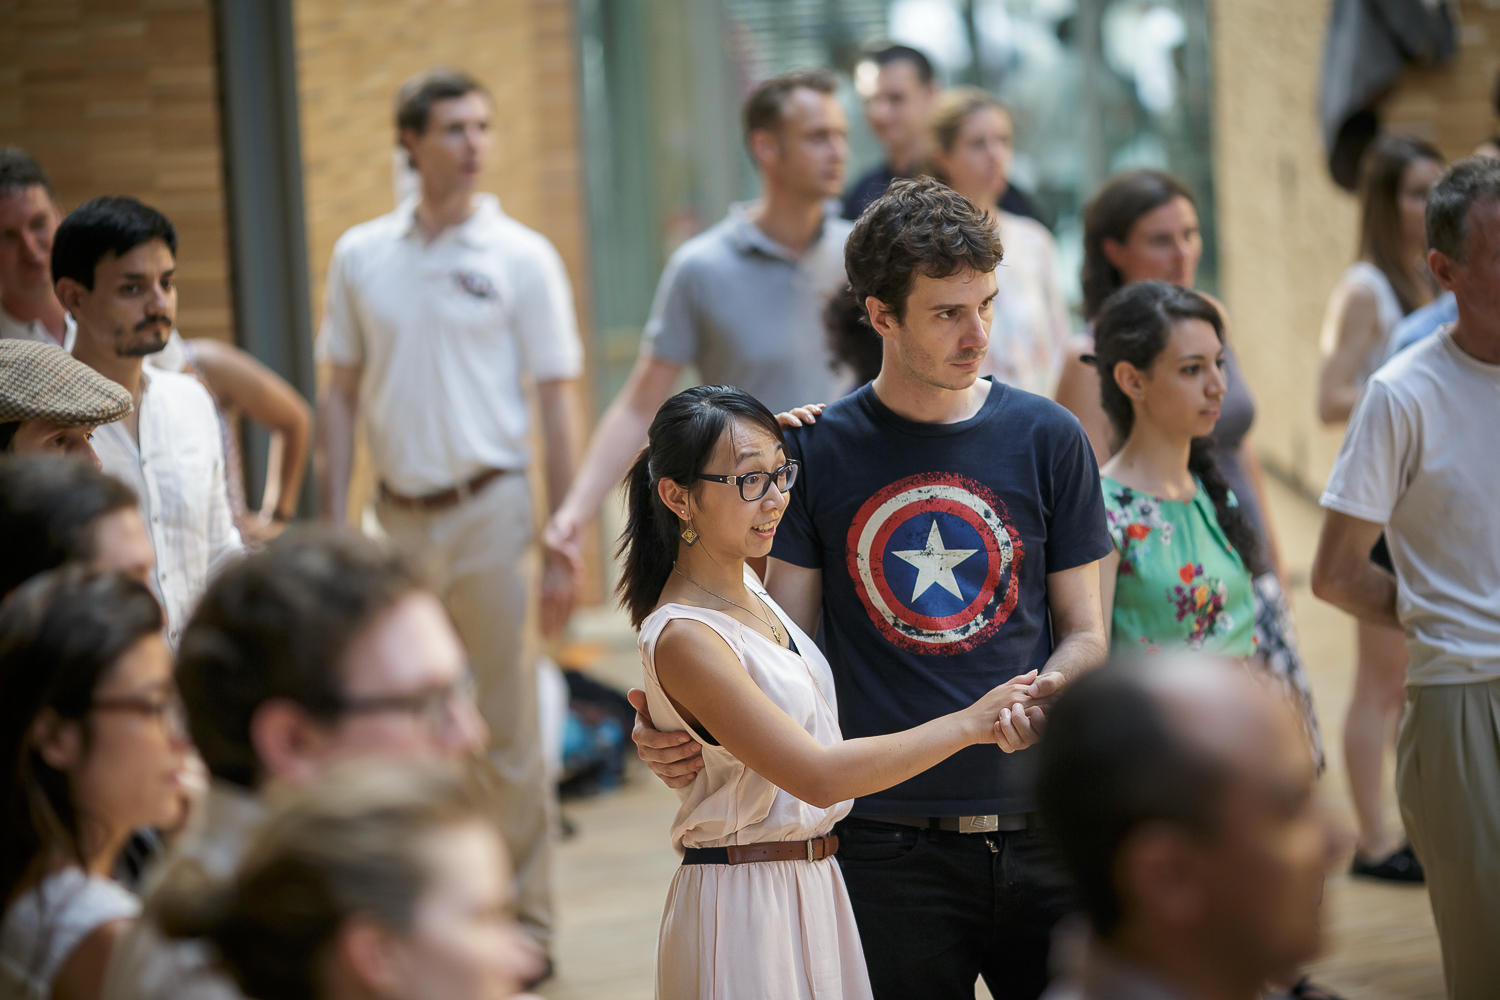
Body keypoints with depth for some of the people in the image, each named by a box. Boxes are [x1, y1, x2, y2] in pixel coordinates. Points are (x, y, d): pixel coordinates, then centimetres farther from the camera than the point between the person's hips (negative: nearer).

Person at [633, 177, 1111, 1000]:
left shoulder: (1047, 439, 5)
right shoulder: (817, 451, 2)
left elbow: (1084, 634, 7)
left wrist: (1046, 690, -16)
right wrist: (681, 730, -13)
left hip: (1037, 831, 1)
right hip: (886, 840, -1)